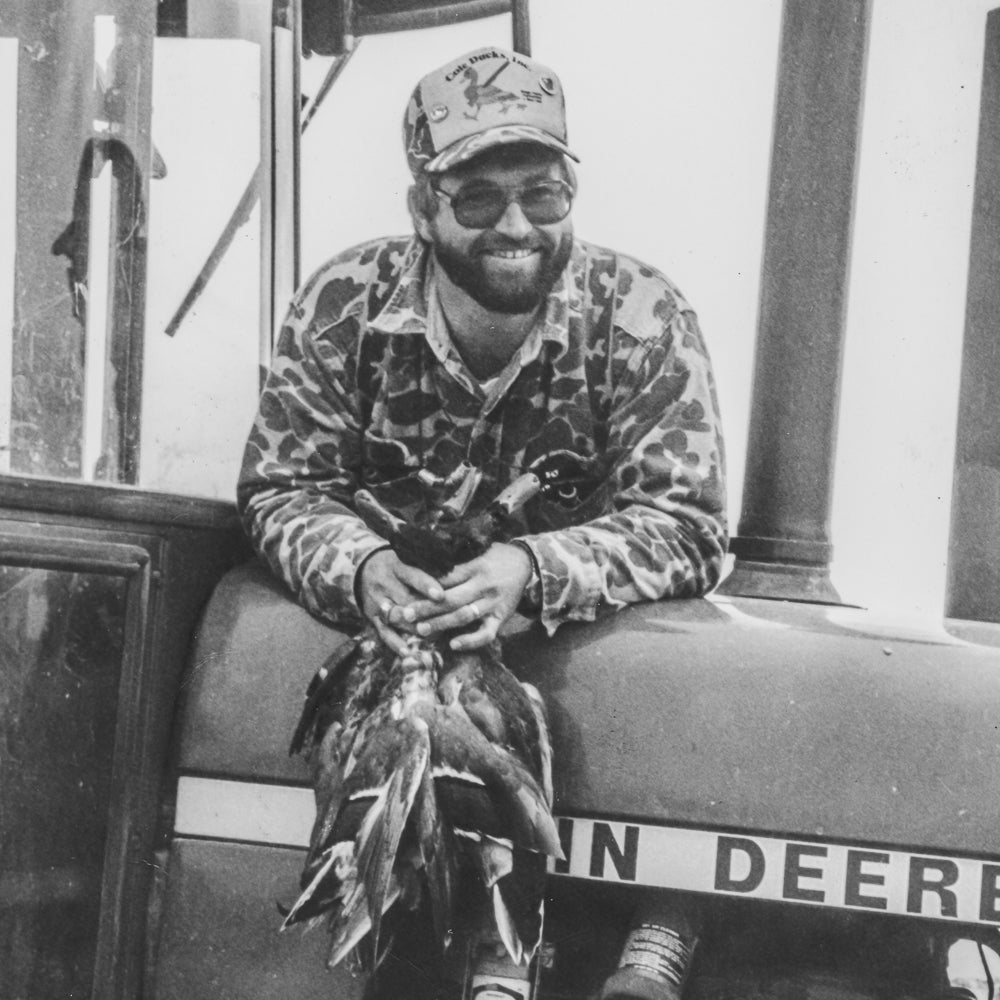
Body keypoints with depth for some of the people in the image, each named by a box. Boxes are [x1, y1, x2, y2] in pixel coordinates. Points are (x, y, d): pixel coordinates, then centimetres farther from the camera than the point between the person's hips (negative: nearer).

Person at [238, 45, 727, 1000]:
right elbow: (281, 490, -6)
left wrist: (532, 570, -35)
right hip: (385, 627, 1)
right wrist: (361, 569, -30)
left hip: (586, 640, -1)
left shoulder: (641, 316, -12)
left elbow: (686, 525, -16)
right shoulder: (344, 303, -8)